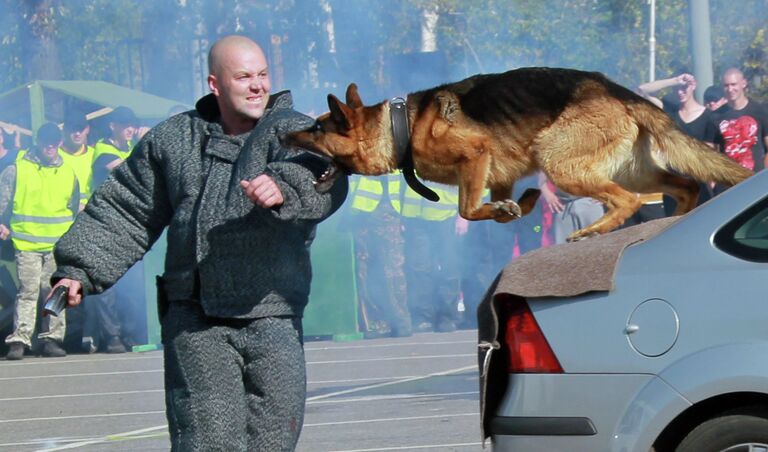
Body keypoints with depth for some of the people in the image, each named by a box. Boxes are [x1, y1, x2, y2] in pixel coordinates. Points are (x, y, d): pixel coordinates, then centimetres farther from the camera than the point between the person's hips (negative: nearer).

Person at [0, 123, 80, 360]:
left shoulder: (68, 173, 12)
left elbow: (75, 208, 20)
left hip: (58, 244, 3)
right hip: (26, 243, -3)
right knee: (27, 292, -7)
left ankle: (52, 339, 6)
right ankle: (19, 340, -8)